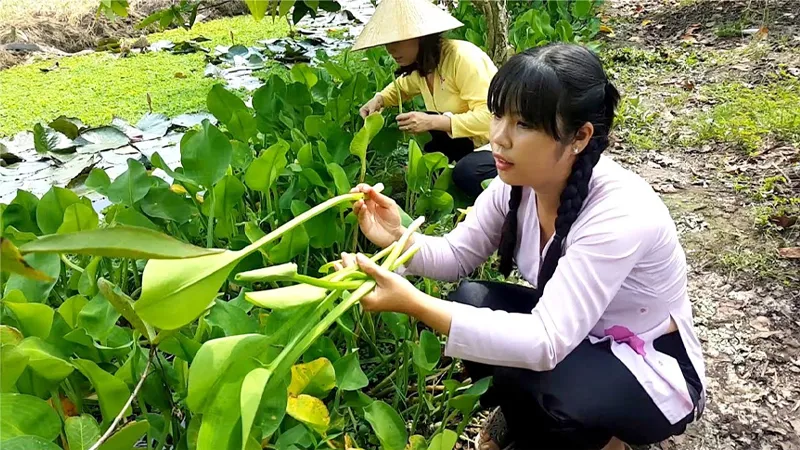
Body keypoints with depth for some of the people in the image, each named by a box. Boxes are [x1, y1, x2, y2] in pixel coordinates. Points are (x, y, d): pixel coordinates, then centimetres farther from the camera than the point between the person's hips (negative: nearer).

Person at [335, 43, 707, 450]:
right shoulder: (517, 182, -13)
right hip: (570, 335, 6)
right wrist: (400, 239, -24)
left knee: (519, 368, -31)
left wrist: (416, 305, -46)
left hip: (653, 369, -6)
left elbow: (545, 345, -38)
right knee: (470, 302, -18)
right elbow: (458, 256, -2)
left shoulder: (620, 212, -34)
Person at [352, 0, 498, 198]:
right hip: (471, 141, 8)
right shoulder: (420, 67, 2)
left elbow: (488, 116, -31)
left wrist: (432, 122, -36)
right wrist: (379, 99, 3)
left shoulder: (462, 57, -25)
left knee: (465, 172, -35)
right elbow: (400, 87, 26)